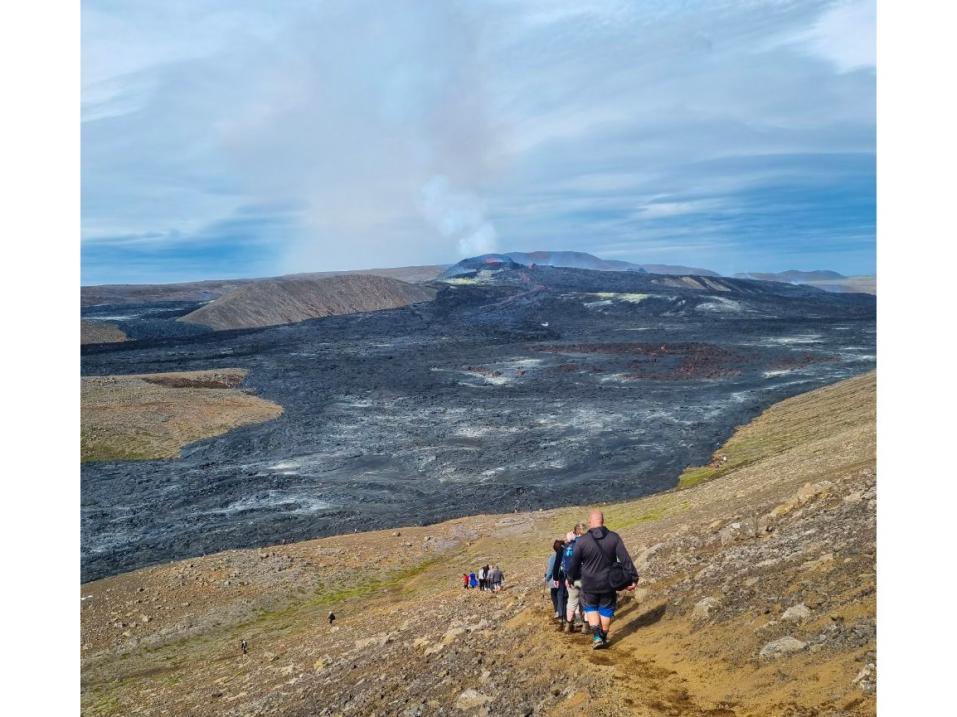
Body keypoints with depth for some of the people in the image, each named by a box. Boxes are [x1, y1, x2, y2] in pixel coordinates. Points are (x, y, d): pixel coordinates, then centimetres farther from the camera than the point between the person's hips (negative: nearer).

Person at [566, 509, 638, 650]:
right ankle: (604, 638, 30)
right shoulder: (614, 537, -9)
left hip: (589, 584, -1)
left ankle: (597, 637, 7)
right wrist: (632, 578, -5)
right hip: (608, 583, 1)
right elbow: (625, 559, -11)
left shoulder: (582, 540, -12)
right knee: (606, 609, 20)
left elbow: (573, 562, -2)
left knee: (590, 607, 20)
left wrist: (571, 578, 15)